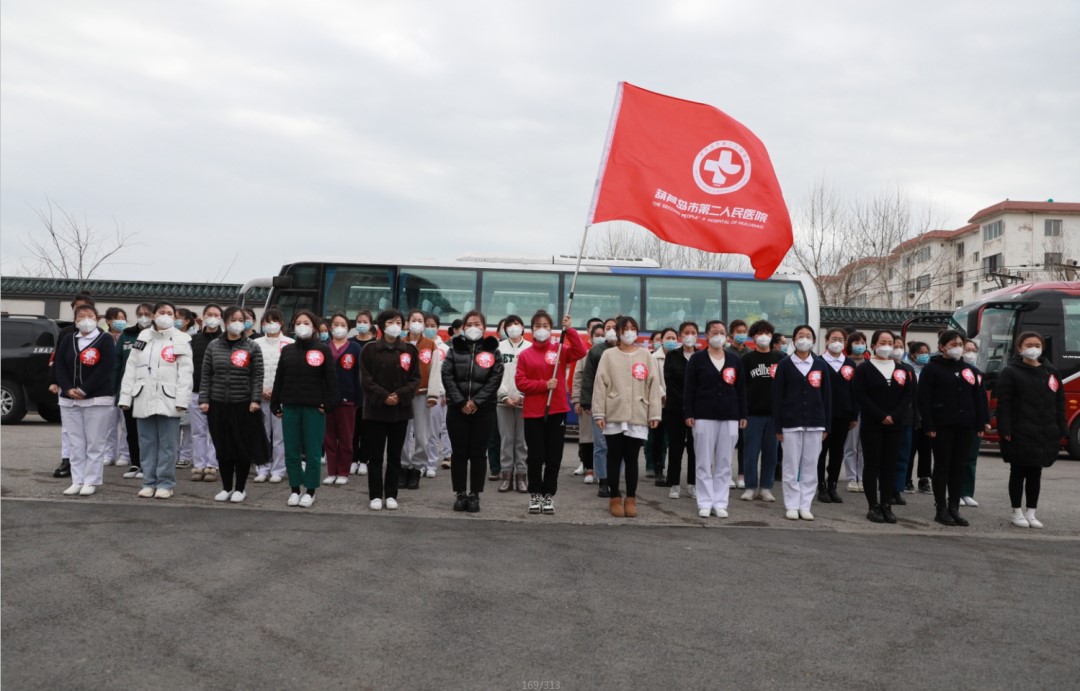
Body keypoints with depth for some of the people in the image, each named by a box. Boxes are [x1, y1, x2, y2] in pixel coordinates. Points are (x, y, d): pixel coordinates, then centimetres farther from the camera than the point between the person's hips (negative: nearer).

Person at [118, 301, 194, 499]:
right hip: (144, 399, 4)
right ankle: (149, 482, 15)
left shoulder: (181, 340, 3)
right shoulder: (142, 338, 14)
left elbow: (185, 372, -4)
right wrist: (126, 396, 4)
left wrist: (182, 399, -13)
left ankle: (165, 484, 6)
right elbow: (131, 368, 11)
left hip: (168, 400, -3)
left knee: (167, 444, -1)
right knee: (147, 443, 7)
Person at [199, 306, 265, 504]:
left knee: (242, 448, 3)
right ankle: (226, 487, 20)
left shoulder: (252, 347, 0)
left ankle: (240, 488, 16)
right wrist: (204, 399, 0)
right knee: (222, 448, 8)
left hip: (243, 405, -2)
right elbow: (206, 375, 7)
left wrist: (255, 400, -11)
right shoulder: (213, 346, 6)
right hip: (218, 404, 2)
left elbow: (257, 377, -2)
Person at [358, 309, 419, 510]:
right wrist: (384, 396, -15)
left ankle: (391, 495, 15)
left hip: (400, 410, 2)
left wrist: (400, 395, -12)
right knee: (375, 456, 2)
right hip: (375, 409, -2)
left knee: (395, 455, 7)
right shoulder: (370, 349, 1)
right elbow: (366, 379, -5)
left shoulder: (410, 350, 7)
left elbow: (415, 379, 3)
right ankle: (375, 495, 9)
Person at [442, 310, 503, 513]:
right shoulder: (455, 348, 8)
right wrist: (461, 402, -11)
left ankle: (475, 495, 10)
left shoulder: (492, 350, 5)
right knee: (459, 452, 4)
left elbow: (495, 378, -3)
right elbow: (447, 376, -1)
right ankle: (460, 494, 12)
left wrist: (476, 401, -12)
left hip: (483, 409, -1)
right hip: (457, 408, 1)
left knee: (478, 453, 3)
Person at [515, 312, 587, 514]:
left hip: (557, 411, 1)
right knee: (535, 457, 3)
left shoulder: (560, 350, 6)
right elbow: (520, 382, -3)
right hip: (533, 413, -1)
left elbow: (581, 352, -11)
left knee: (554, 457, 5)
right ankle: (535, 495, 15)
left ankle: (549, 495, 15)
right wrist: (544, 385, -14)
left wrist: (569, 330, -17)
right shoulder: (525, 355, 3)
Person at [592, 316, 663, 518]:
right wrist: (599, 413, -6)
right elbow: (600, 384, 1)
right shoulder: (608, 355, 5)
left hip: (638, 417, 1)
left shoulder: (645, 355, 8)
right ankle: (615, 499, 14)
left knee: (632, 459, 6)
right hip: (613, 416, -1)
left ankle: (631, 499, 14)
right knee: (614, 459, 5)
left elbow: (653, 384, 4)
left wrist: (655, 413, -3)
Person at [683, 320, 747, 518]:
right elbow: (689, 388, -2)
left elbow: (741, 389, 11)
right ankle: (705, 503, 7)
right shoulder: (697, 359, 2)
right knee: (704, 463, 1)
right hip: (703, 417, -3)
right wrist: (689, 414, -9)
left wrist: (743, 415, 6)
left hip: (730, 418, 3)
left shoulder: (735, 360, 10)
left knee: (724, 464, 5)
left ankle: (720, 503, 11)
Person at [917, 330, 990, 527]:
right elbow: (924, 399, -9)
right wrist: (928, 425, -15)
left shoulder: (968, 369, 14)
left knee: (958, 467, 8)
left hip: (964, 426, 5)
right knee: (942, 466, 0)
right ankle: (941, 509, 6)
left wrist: (982, 420, 3)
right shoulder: (932, 368, -3)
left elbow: (979, 397, 13)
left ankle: (954, 508, 16)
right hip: (942, 426, -5)